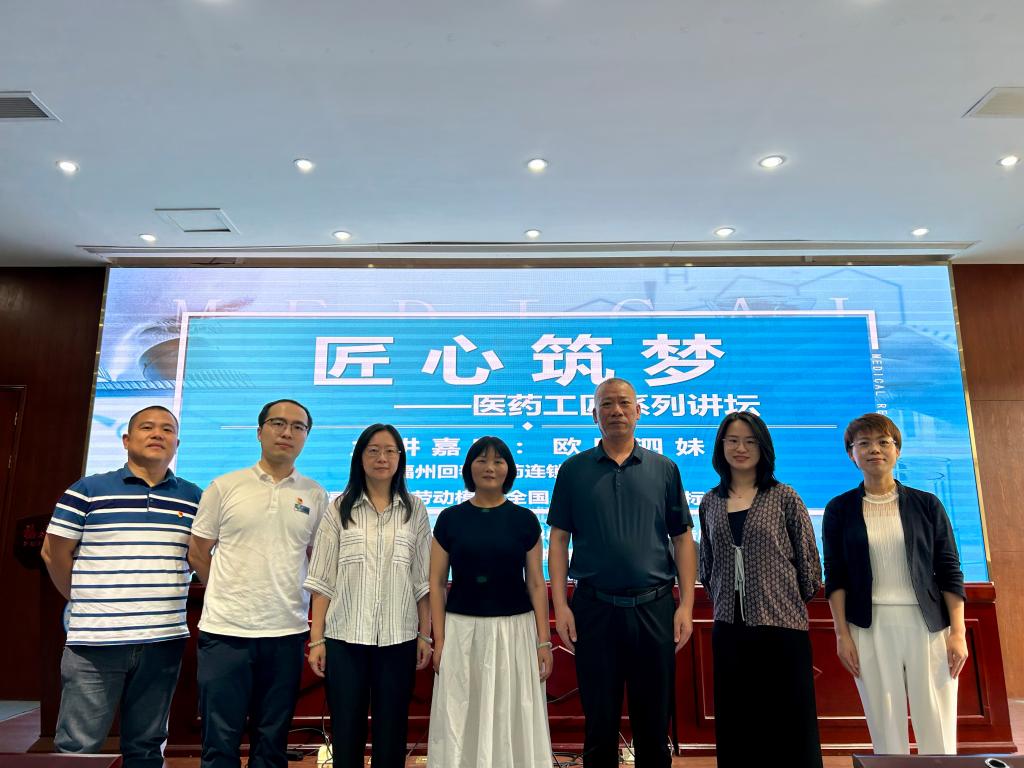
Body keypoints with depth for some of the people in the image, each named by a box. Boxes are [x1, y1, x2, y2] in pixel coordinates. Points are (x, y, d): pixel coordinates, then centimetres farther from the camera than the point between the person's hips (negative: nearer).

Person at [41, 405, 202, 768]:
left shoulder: (193, 498, 6)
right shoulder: (87, 491, -1)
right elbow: (54, 551, 4)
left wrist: (164, 600, 9)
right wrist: (85, 602, 7)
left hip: (164, 642, 3)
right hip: (95, 640, -2)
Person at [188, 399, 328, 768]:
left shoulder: (315, 495, 3)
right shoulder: (224, 487, -1)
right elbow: (198, 552, 6)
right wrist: (232, 594, 9)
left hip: (287, 633, 2)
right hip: (225, 630, -1)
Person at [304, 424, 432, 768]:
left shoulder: (414, 510, 4)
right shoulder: (339, 508, 2)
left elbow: (423, 579, 4)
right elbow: (322, 580, 1)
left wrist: (425, 635, 1)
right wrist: (316, 639, -3)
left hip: (398, 638, 1)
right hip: (345, 637, 0)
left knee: (391, 731, 10)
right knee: (345, 730, 8)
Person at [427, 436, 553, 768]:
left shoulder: (525, 520, 1)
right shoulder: (450, 519, 1)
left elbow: (536, 584, 3)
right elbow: (437, 583, 2)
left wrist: (544, 641, -2)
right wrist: (439, 640, -4)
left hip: (514, 630, 0)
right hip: (462, 631, 0)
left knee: (514, 718, 7)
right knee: (461, 720, 7)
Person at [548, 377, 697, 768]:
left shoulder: (664, 469, 5)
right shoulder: (574, 469, 3)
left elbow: (682, 538, 5)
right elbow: (559, 538, 2)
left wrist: (686, 605, -2)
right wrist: (560, 604, -5)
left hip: (655, 608, 1)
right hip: (594, 607, 0)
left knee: (654, 720, 12)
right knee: (599, 721, 10)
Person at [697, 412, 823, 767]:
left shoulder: (784, 497, -2)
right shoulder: (711, 502, 8)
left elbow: (808, 559, 2)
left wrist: (792, 602, 7)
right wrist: (722, 599, 11)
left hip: (782, 625, -3)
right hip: (729, 628, 3)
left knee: (792, 725, 3)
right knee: (735, 726, 11)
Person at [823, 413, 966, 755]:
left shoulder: (927, 505, 5)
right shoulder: (839, 509, 2)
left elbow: (949, 571, 4)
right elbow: (835, 576, 1)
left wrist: (958, 632, -2)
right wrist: (842, 634, -4)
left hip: (928, 625, 1)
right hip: (870, 627, 0)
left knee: (938, 729, 2)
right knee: (886, 729, 4)